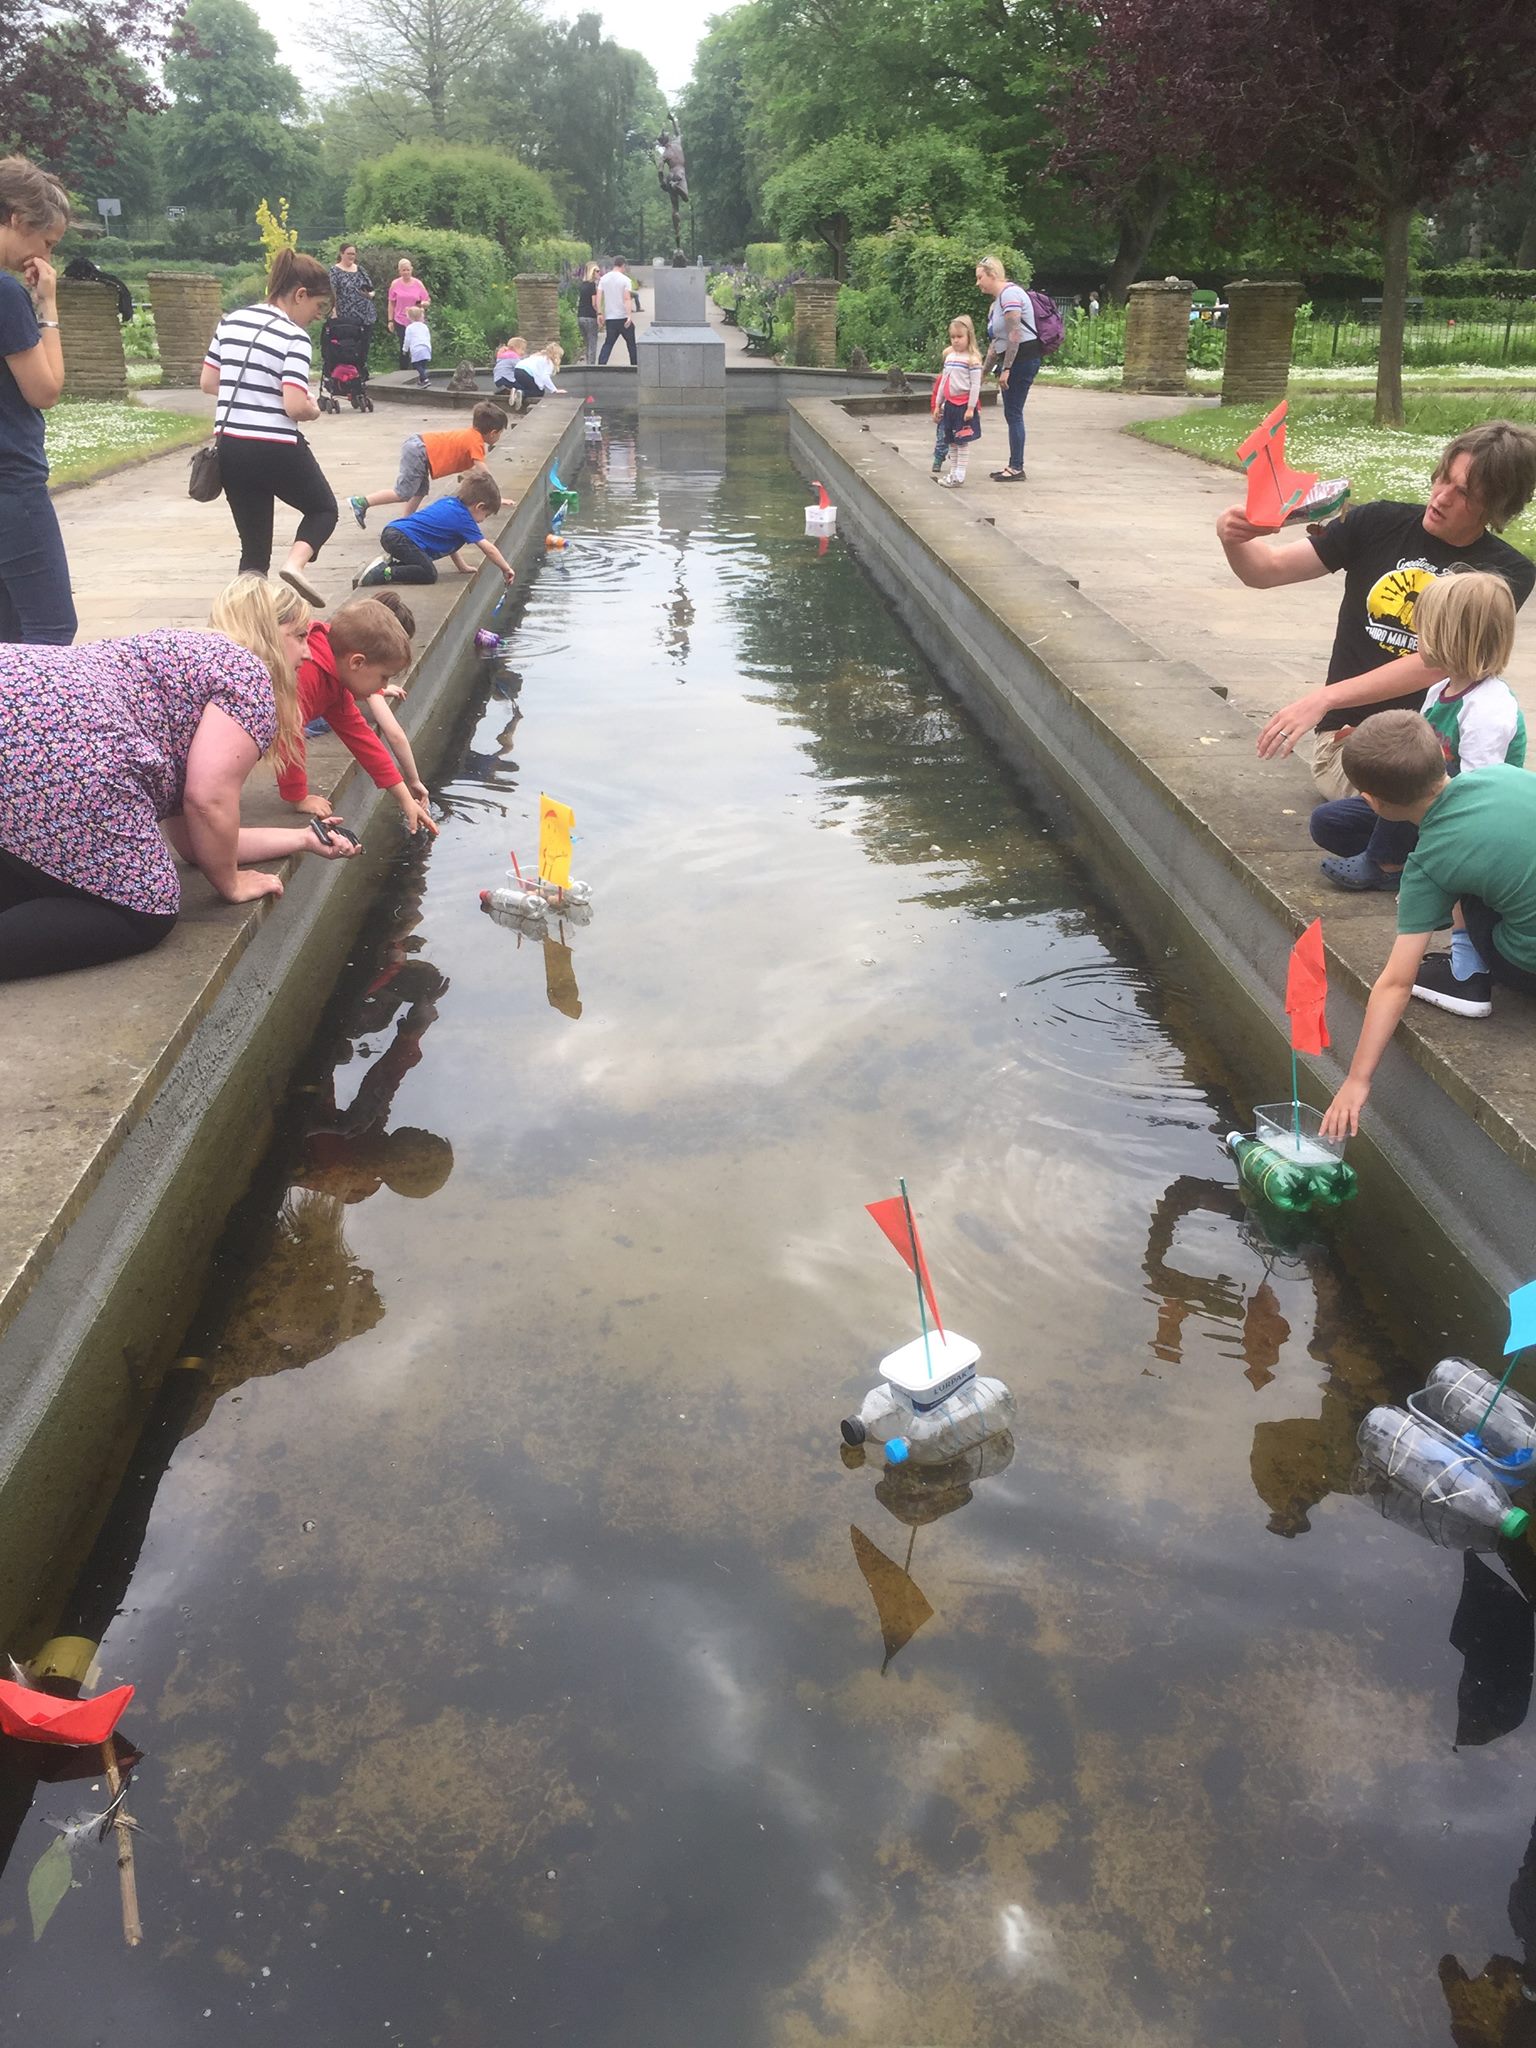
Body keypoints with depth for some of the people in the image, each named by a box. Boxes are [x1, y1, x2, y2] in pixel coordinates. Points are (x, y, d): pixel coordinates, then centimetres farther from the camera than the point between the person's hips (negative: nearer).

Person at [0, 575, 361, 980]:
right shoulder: (249, 674, 5)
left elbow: (194, 839, 31)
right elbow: (208, 800, -7)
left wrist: (306, 839, 37)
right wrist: (230, 885, 10)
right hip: (45, 749, -10)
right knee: (144, 912, 2)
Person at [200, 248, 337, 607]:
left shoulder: (232, 321, 9)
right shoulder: (294, 338, -12)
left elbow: (208, 382, 13)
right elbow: (295, 406, -20)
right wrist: (314, 410, 1)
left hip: (230, 447, 6)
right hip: (276, 449, -6)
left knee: (253, 542, 13)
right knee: (323, 509, 19)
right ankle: (295, 563, -7)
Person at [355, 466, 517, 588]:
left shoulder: (448, 502, 20)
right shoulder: (463, 518, -7)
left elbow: (449, 543, 27)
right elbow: (488, 548, -4)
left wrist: (462, 567, 26)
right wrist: (506, 569, 6)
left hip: (391, 532, 9)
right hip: (399, 537, -9)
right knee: (429, 575, -17)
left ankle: (390, 562, 10)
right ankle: (383, 573, -21)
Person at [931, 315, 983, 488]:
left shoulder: (972, 359, -9)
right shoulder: (949, 357, 11)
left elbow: (975, 385, -12)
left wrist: (971, 408, -17)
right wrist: (937, 404, 15)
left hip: (964, 405, -7)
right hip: (949, 404, 7)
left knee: (962, 442, -2)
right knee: (951, 441, 10)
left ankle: (959, 476, 0)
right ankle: (953, 474, 17)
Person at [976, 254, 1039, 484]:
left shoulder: (1009, 294, -13)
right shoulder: (997, 301, 18)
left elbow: (1015, 334, -20)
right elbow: (995, 342, 22)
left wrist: (1006, 369, -20)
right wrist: (983, 371, 21)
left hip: (1023, 359, -10)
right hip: (1012, 360, 10)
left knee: (1013, 413, -7)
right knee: (1012, 414, 11)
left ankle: (1016, 468, -4)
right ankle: (1014, 465, 16)